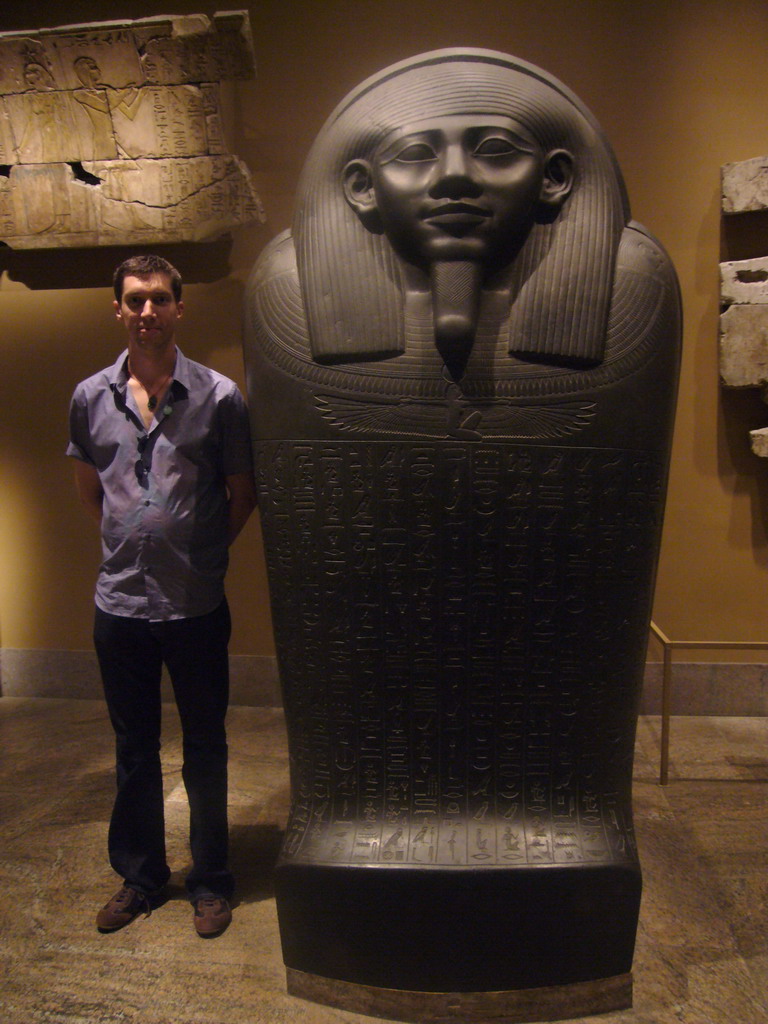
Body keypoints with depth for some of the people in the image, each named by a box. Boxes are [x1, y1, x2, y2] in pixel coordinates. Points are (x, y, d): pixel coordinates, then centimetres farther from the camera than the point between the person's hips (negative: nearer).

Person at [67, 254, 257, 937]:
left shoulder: (218, 395, -6)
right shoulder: (90, 398, 3)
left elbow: (242, 494, 3)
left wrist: (202, 553, 4)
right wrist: (135, 543, 12)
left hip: (197, 606, -2)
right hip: (120, 603, 3)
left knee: (205, 750, 12)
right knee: (133, 750, 17)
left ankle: (211, 882, 31)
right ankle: (140, 877, 37)